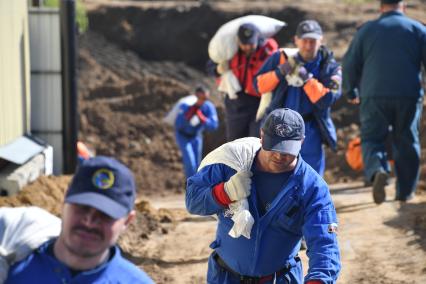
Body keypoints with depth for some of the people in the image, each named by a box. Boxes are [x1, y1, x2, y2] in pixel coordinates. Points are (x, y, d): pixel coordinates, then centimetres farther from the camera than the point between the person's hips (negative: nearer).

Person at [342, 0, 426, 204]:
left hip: (374, 97, 0)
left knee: (372, 138, 7)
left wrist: (351, 92, 20)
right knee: (406, 142, 11)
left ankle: (377, 170, -23)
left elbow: (350, 64, 7)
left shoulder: (367, 29, 7)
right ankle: (405, 191, 15)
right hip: (409, 96, 1)